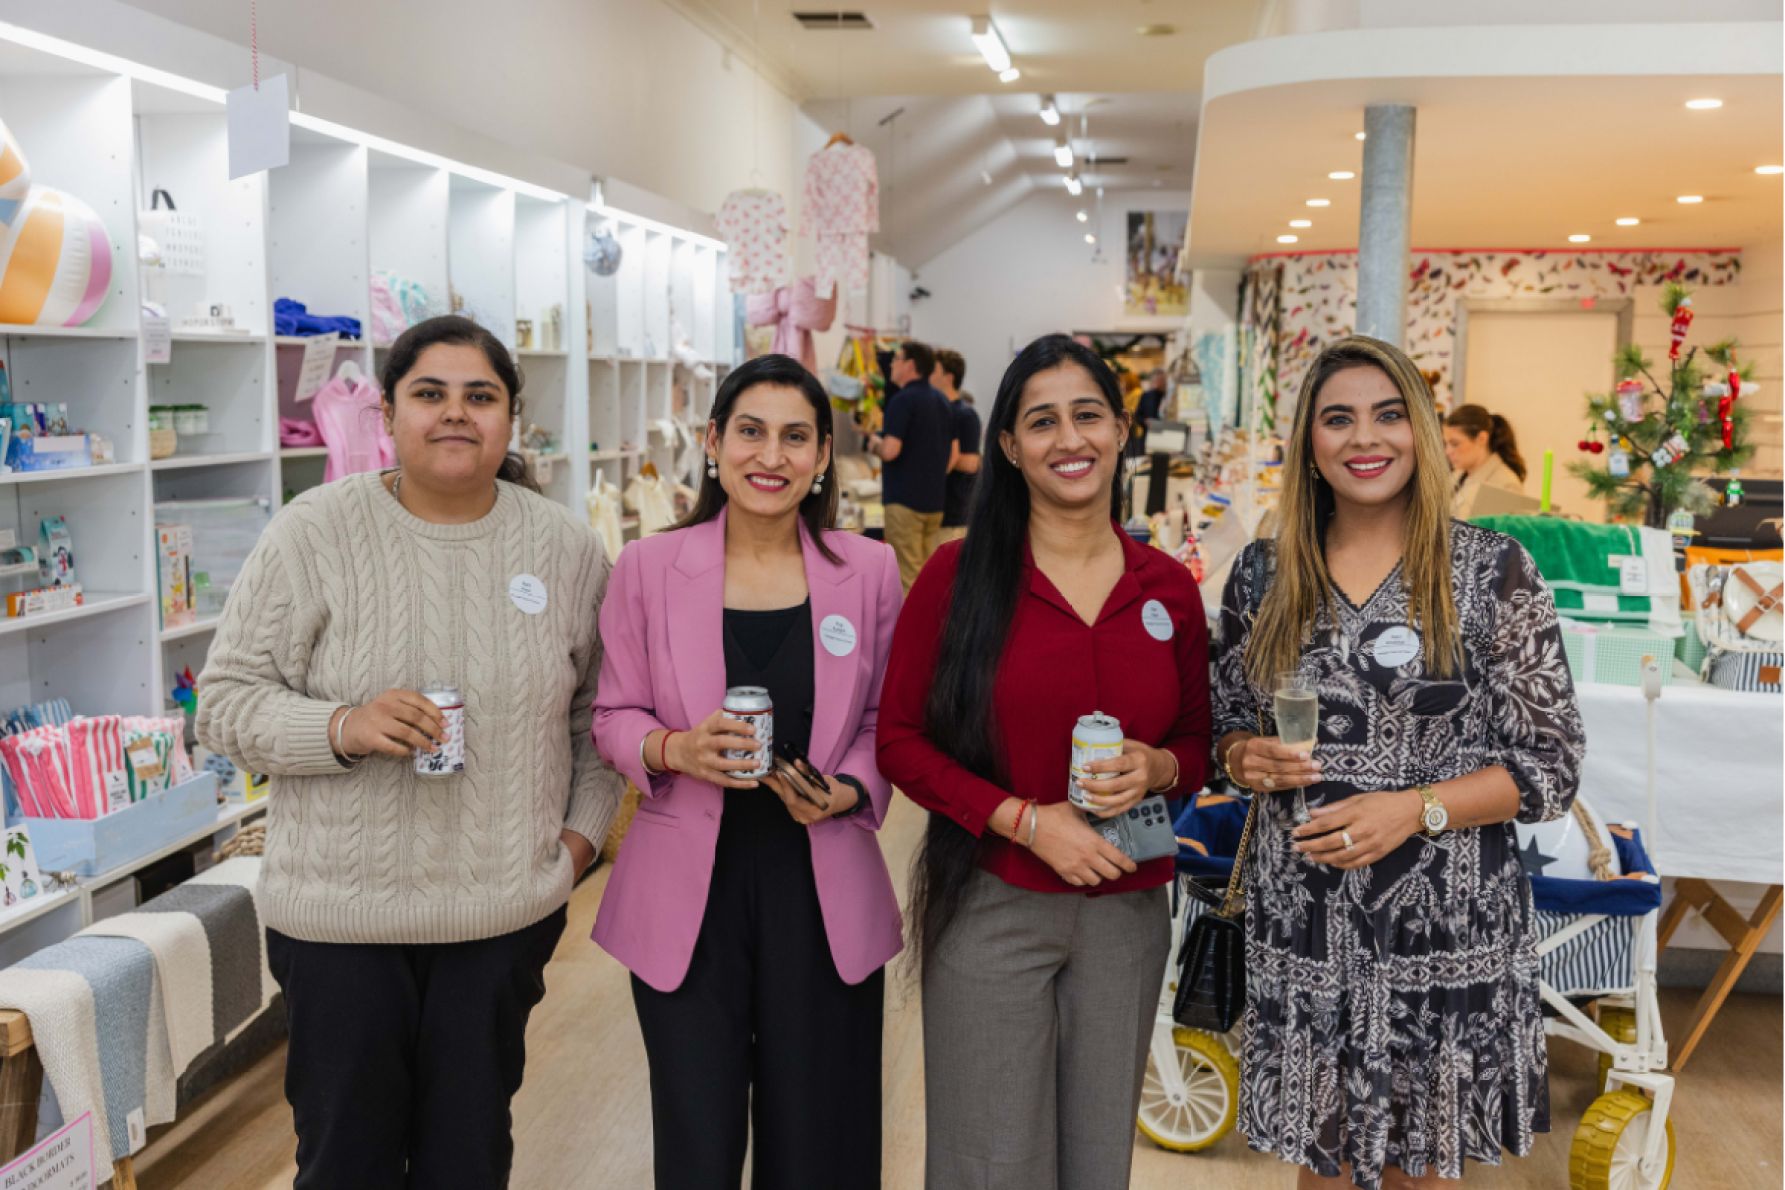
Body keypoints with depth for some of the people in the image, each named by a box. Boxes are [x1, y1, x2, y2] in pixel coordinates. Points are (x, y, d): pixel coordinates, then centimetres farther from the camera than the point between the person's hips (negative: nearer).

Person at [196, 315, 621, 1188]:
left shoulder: (568, 548, 0)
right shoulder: (314, 531, -8)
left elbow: (598, 707, 11)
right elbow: (226, 703, -7)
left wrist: (583, 830, 3)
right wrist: (343, 727, -23)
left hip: (508, 910, 2)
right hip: (338, 915, -2)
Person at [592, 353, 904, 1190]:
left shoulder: (869, 570, 0)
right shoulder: (648, 568, -2)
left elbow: (888, 721, 7)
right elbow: (613, 717, 3)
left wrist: (849, 791, -12)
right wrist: (674, 750, -17)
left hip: (823, 890, 1)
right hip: (687, 889, -1)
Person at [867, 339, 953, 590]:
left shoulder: (902, 400, -13)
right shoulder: (941, 401, 13)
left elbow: (890, 451, -21)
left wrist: (874, 443, -2)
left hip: (905, 499, -8)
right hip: (935, 499, 8)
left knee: (907, 576, -5)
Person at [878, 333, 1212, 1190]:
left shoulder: (1168, 587, 3)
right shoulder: (961, 573, -6)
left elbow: (1198, 741, 12)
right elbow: (900, 739, -5)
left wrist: (1157, 769, -11)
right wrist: (1028, 819, -16)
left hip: (1126, 912, 3)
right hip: (990, 907, -3)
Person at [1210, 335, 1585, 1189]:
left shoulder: (1492, 568, -5)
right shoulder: (1264, 575, 3)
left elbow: (1553, 765, -4)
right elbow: (1227, 727, 14)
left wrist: (1415, 809, -17)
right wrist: (1247, 757, -9)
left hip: (1447, 920, -2)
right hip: (1301, 919, 2)